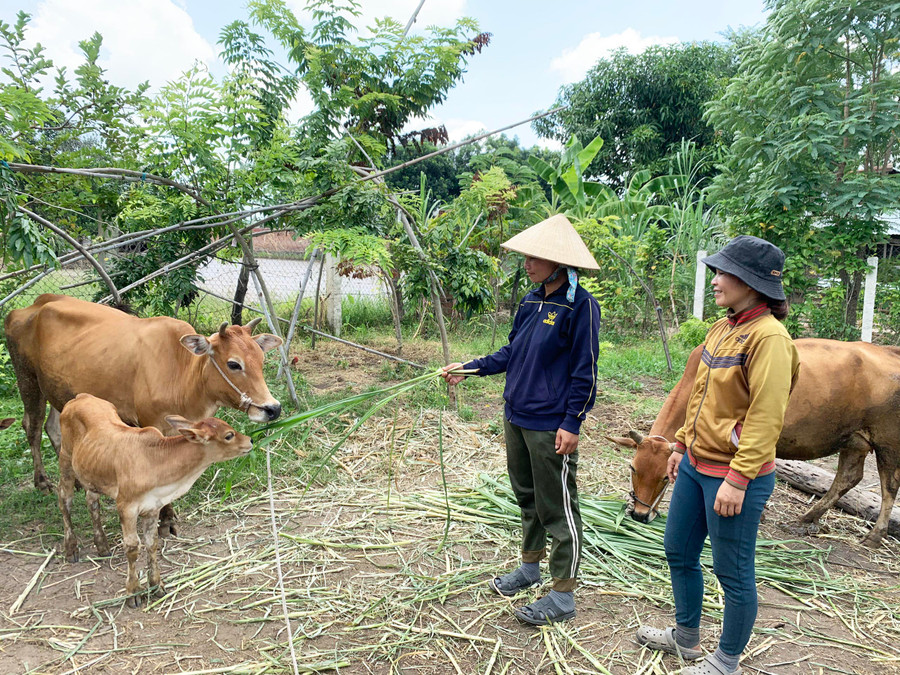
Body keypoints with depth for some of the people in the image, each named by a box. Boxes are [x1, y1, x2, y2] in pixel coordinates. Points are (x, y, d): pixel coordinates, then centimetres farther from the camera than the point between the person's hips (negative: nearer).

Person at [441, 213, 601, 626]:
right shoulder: (532, 301, 9)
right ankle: (530, 566, 40)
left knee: (557, 507, 3)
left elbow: (585, 371, -14)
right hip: (517, 417, 8)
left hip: (551, 426, -8)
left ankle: (563, 596, 17)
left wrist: (571, 424, -16)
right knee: (527, 496, 21)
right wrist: (469, 369, 12)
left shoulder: (580, 306, -14)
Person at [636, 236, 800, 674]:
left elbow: (766, 417, -22)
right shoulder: (721, 329, 8)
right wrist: (682, 445, 18)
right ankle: (686, 639, 41)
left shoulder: (768, 337, -19)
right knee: (678, 553, 20)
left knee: (733, 572, 8)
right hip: (696, 465, 9)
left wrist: (737, 479, -23)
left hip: (735, 475, -9)